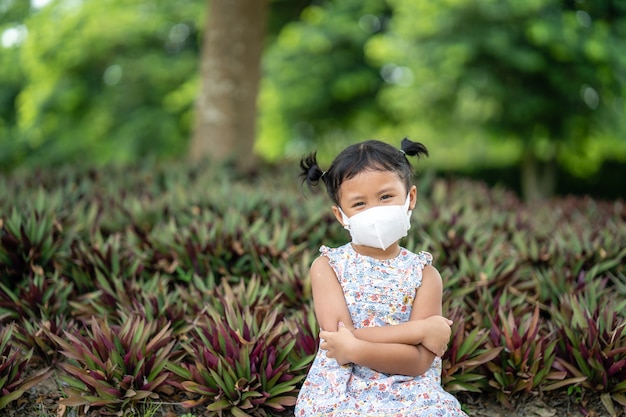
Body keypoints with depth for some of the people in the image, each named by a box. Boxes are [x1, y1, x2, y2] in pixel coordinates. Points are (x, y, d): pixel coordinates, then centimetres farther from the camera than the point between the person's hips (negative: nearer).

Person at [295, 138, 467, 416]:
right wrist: (421, 329, -13)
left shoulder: (424, 274, 0)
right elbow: (339, 337, -14)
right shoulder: (328, 267, -1)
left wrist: (355, 349, -20)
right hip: (340, 393, -1)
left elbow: (419, 361, -9)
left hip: (408, 394, 1)